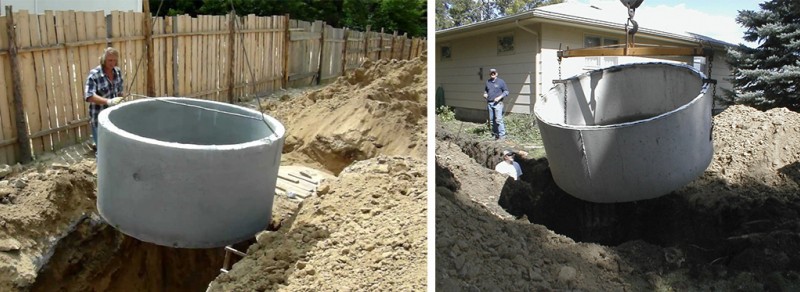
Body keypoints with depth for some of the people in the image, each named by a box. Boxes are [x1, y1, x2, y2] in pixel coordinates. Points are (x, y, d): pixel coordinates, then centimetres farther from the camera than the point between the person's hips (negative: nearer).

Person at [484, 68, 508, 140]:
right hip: (489, 103, 5)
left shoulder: (500, 81, 0)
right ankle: (495, 134, 15)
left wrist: (499, 97, -13)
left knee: (498, 120, -13)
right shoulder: (487, 82, 14)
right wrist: (485, 94, 7)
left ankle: (502, 135, -10)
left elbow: (506, 91, 0)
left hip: (497, 103, -5)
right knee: (491, 120, 7)